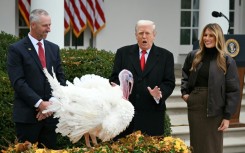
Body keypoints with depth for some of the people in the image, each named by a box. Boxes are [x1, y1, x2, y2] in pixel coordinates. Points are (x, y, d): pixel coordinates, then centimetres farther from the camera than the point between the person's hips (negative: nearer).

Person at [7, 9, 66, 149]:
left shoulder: (54, 48, 12)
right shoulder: (16, 49, -4)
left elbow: (61, 78, 9)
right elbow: (18, 82, -12)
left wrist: (52, 104, -5)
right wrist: (39, 103, -18)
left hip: (51, 112, 5)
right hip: (27, 114, -4)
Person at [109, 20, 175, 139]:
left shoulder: (165, 56, 8)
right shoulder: (123, 53, 11)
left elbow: (169, 83, 4)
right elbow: (114, 78, 9)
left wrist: (160, 94, -16)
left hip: (152, 115, 0)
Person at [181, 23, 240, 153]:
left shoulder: (227, 61, -6)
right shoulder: (193, 56, 5)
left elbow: (233, 91, -7)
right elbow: (185, 74, 24)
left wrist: (227, 116, -11)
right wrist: (184, 91, 8)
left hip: (214, 109, -3)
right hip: (194, 106, 3)